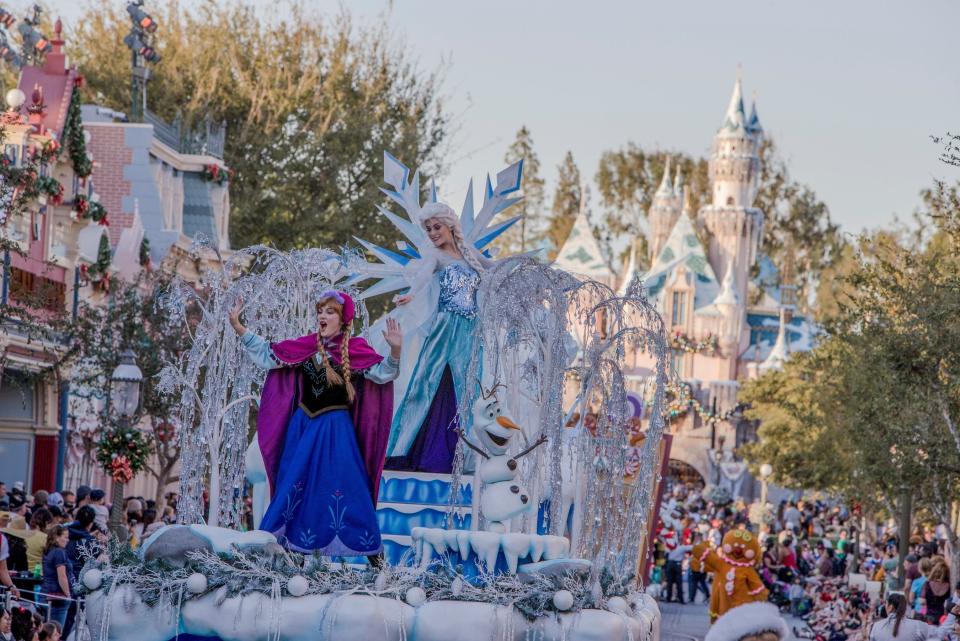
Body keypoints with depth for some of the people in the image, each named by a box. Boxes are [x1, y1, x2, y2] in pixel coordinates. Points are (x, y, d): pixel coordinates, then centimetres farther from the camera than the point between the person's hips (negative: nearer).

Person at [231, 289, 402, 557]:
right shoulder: (306, 345, 3)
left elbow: (381, 373, -15)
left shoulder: (355, 348, -7)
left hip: (335, 427, -4)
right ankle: (291, 534, 19)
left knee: (338, 482, -4)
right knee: (297, 480, 10)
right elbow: (267, 353, 7)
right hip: (303, 425, 4)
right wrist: (239, 328, 1)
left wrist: (395, 350, -33)